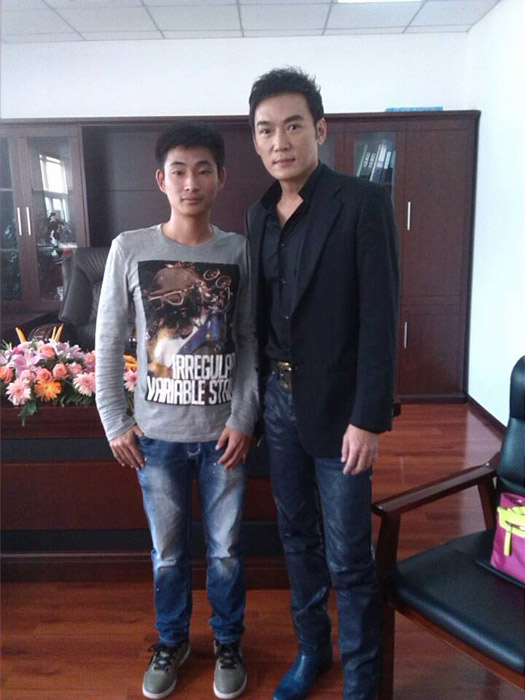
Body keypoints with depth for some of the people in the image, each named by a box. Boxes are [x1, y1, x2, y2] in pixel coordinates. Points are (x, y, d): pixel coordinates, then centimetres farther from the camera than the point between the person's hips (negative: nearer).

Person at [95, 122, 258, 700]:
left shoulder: (238, 252, -4)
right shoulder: (130, 248, -5)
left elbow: (249, 342, -1)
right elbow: (107, 341, 0)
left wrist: (243, 417, -7)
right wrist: (115, 422, -2)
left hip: (222, 433, 0)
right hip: (157, 434, 0)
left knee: (225, 550, 14)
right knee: (168, 551, 17)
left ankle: (228, 643, 39)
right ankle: (171, 641, 42)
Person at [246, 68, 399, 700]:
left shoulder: (362, 202, -11)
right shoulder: (260, 215, 8)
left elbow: (379, 317, -15)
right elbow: (260, 315, 12)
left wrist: (368, 418, -17)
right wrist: (255, 398, 10)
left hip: (336, 406, -6)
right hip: (278, 399, 6)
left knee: (347, 559, 5)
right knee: (297, 536, 19)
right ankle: (311, 648, 41)